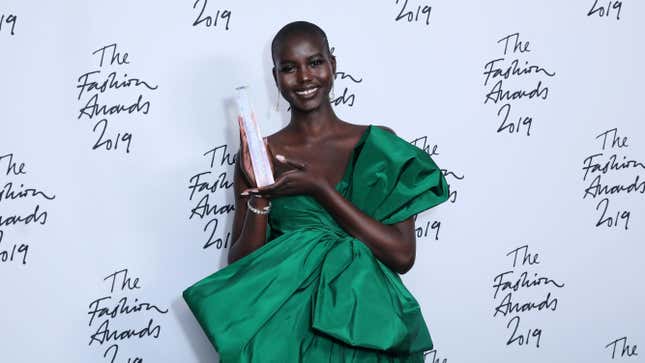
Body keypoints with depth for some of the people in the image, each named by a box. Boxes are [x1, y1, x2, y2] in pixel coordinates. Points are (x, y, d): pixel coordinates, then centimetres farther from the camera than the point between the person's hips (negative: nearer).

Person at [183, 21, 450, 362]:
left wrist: (320, 188, -14)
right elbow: (241, 268, -1)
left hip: (364, 325, 0)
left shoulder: (379, 144, -2)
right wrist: (260, 195, -15)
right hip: (286, 327, 0)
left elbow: (402, 256, -9)